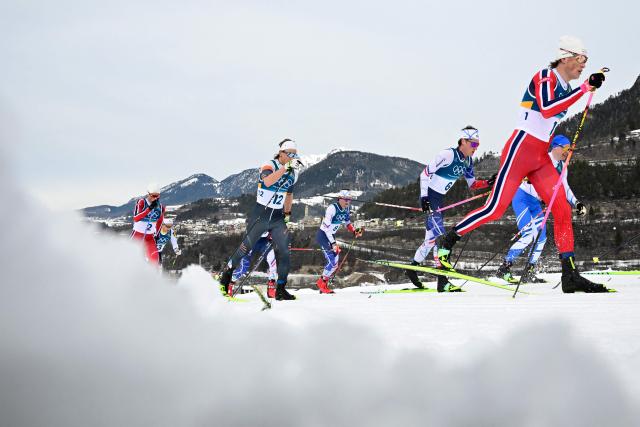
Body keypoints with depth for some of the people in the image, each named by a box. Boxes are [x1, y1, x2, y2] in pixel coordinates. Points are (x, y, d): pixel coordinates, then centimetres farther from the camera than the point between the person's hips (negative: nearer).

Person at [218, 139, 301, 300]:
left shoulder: (293, 173, 5)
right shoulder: (269, 166, -15)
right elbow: (268, 182, -38)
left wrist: (287, 213, 17)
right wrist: (286, 167, -42)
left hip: (278, 217, 5)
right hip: (260, 214, -5)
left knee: (283, 252, -6)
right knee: (246, 247, 2)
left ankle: (280, 289, -1)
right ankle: (226, 274, 21)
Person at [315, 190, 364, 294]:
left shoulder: (346, 209, 0)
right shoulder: (332, 208, -25)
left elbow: (347, 223, 18)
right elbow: (326, 227, -28)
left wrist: (354, 231, 0)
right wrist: (333, 243, -31)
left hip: (331, 236, 9)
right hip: (322, 235, -9)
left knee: (335, 262, 5)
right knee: (332, 261, -17)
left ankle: (323, 285, 17)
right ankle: (322, 283, -1)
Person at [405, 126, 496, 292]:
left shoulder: (468, 161, 5)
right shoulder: (448, 155, -20)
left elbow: (472, 184, 12)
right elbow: (425, 173, -18)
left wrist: (488, 183, -6)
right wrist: (424, 196, -23)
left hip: (439, 199, 9)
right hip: (429, 196, -9)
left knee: (433, 235, 16)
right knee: (439, 234, -16)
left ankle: (413, 267, 33)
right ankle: (442, 281, -20)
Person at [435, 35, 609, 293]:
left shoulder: (565, 88, 15)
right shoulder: (545, 77, -10)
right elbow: (546, 110, -29)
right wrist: (585, 88, -28)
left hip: (540, 159, 8)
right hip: (520, 150, -8)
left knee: (563, 210, -3)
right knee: (496, 209, -10)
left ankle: (570, 276, -4)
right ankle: (447, 242, 5)